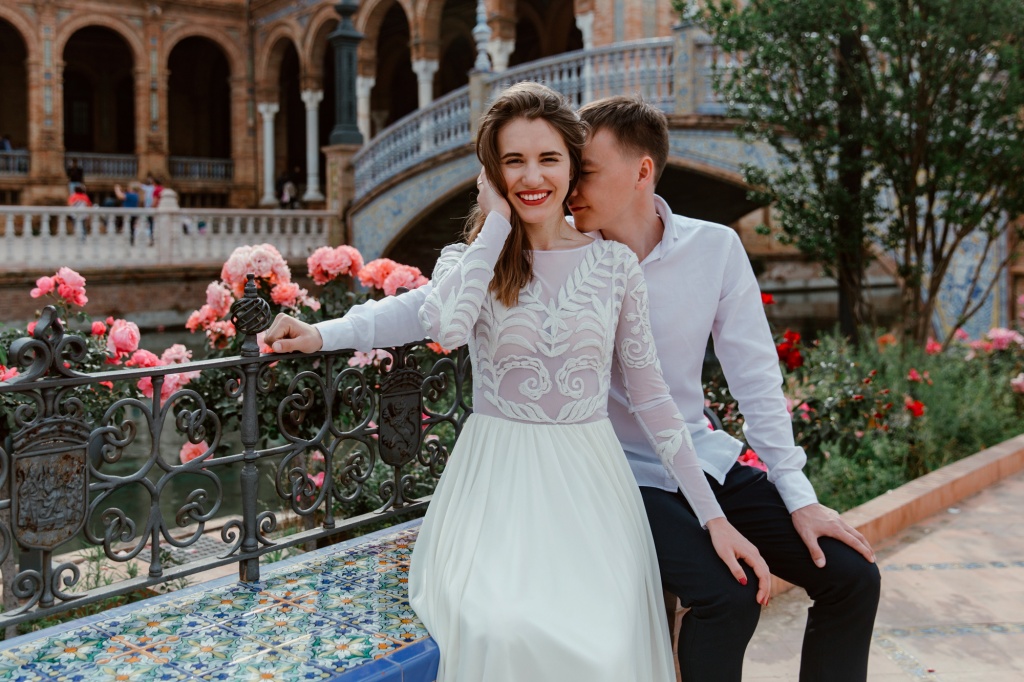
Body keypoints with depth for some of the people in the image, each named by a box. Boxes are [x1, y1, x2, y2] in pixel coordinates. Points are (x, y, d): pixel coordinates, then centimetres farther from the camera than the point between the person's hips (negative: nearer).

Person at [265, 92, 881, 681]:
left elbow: (755, 377, -4)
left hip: (707, 458, 3)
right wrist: (327, 334, -18)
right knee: (725, 602, -24)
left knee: (851, 576, -3)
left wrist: (799, 497, -5)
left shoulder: (714, 248, -6)